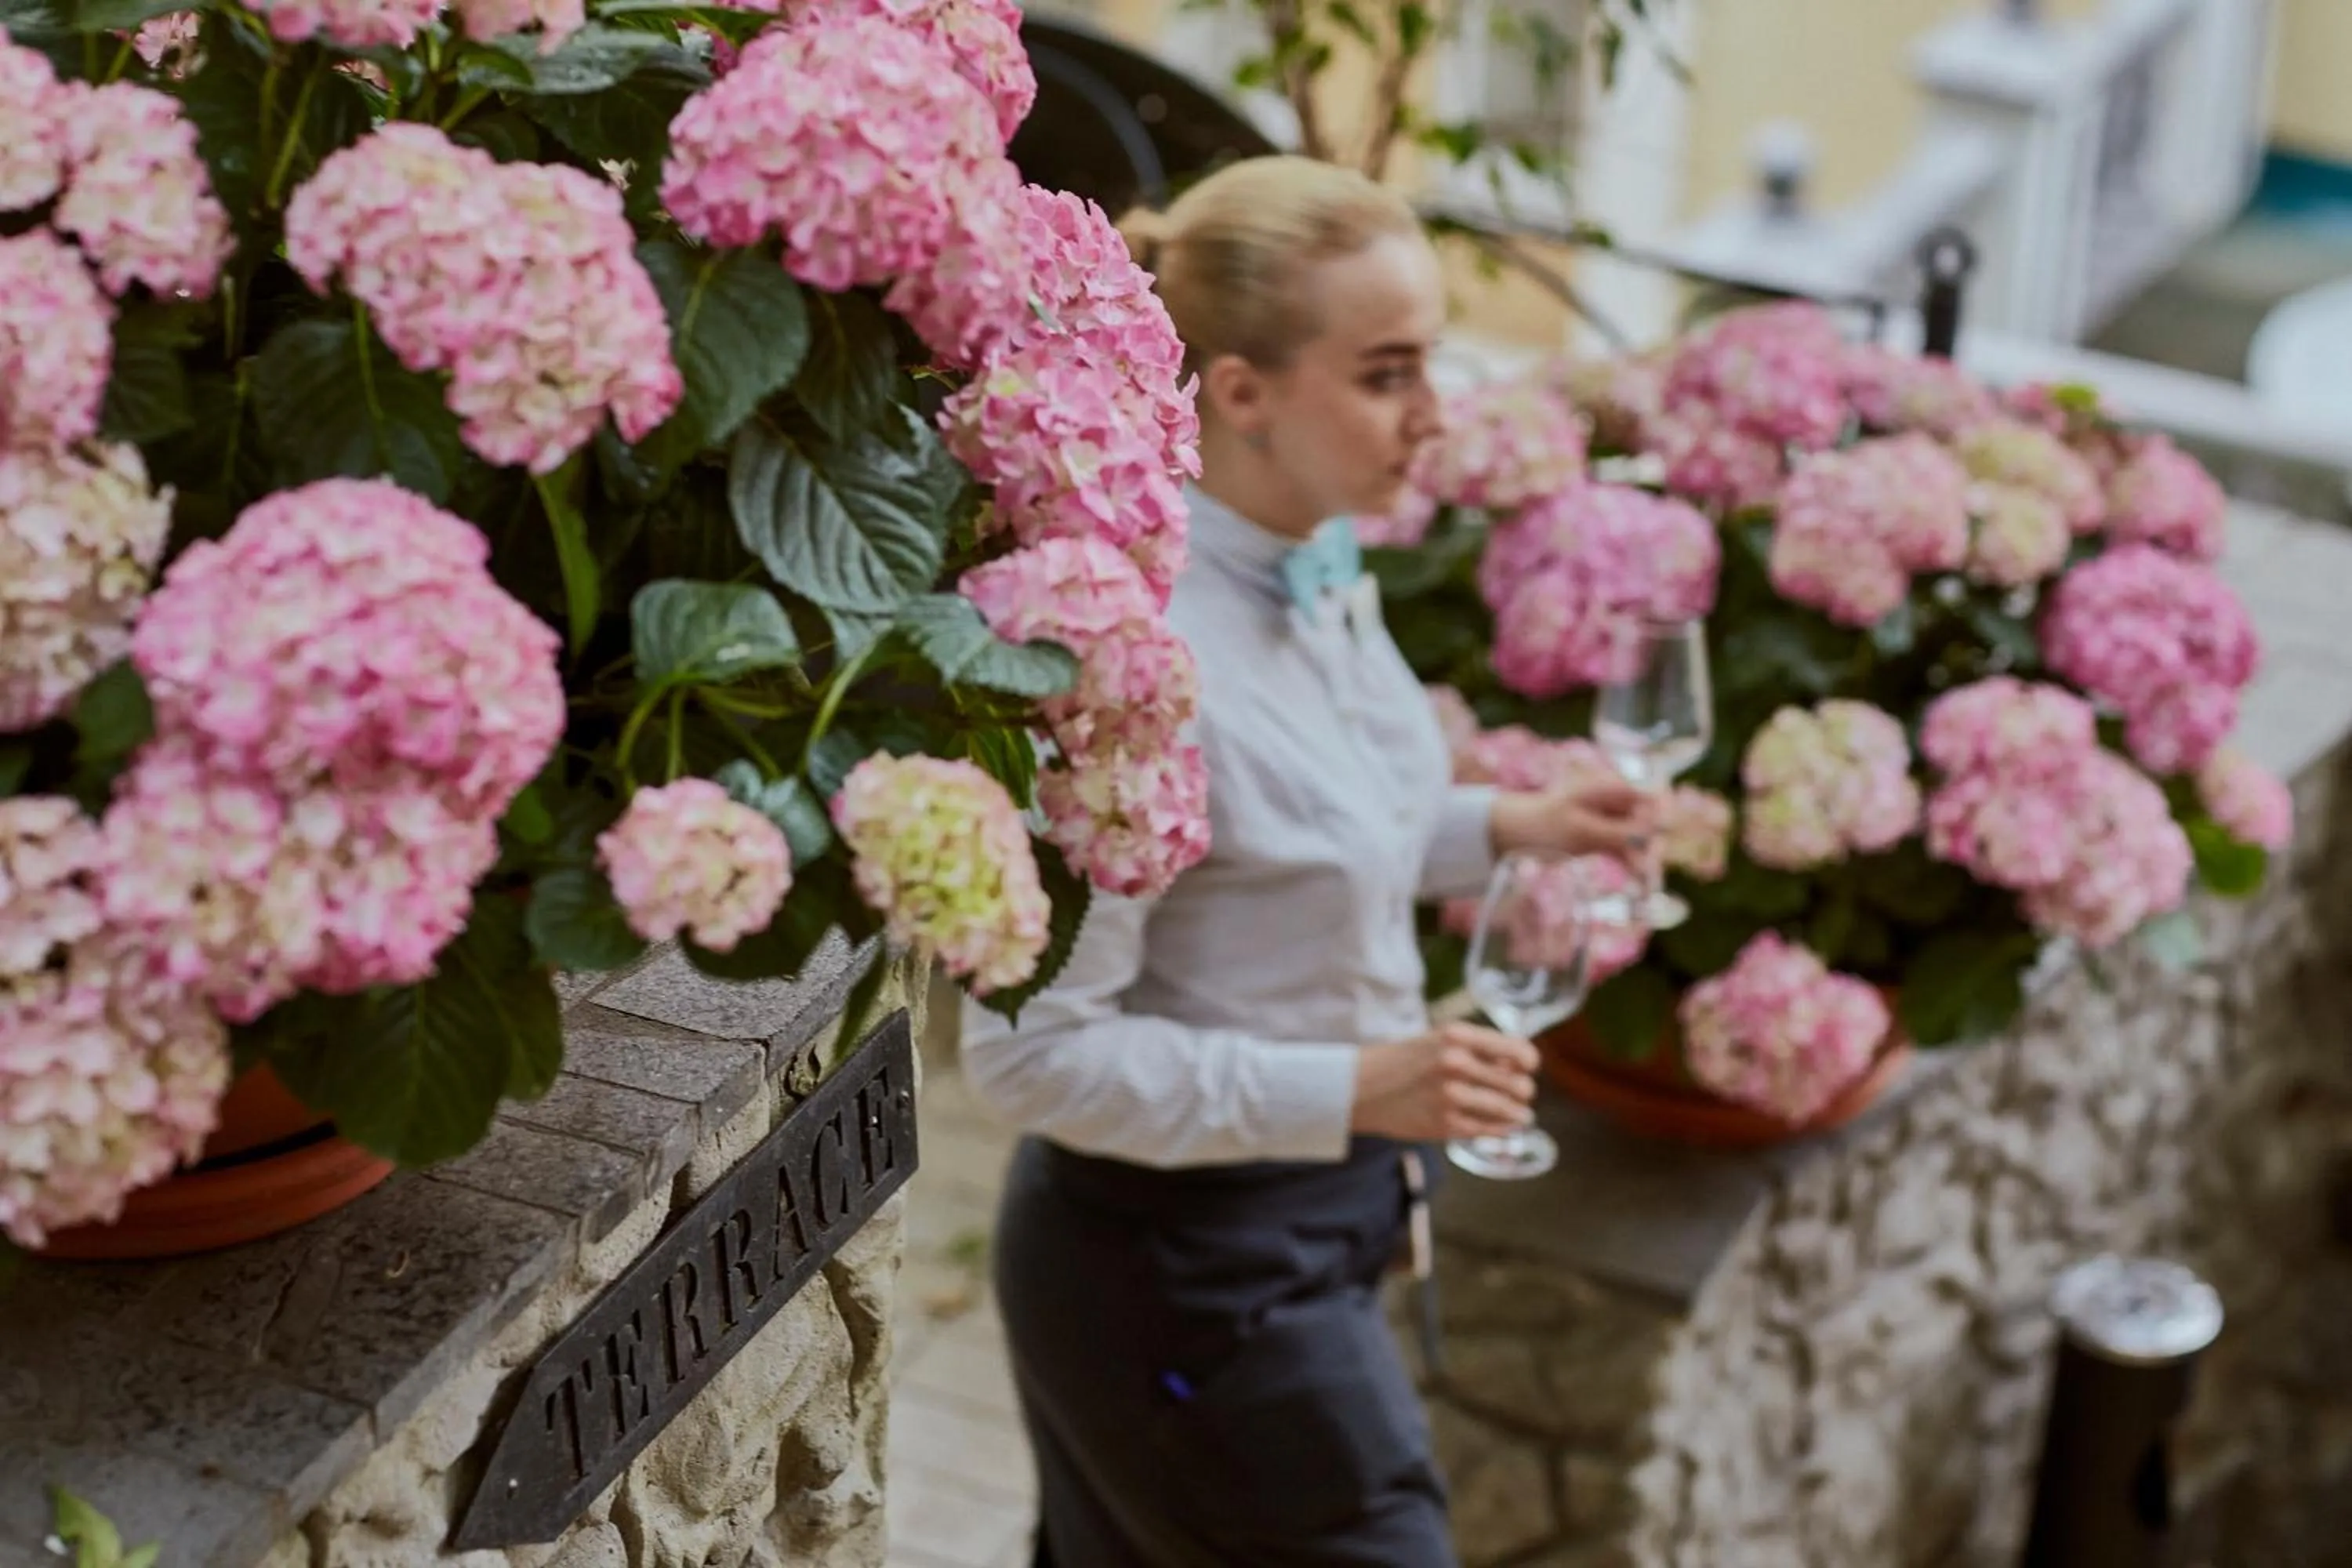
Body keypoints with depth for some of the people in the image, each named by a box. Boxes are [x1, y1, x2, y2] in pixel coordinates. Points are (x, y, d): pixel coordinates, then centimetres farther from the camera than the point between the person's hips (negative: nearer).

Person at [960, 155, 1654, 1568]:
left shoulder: (1320, 570, -1)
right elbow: (1033, 1050, -24)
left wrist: (1498, 829, 4)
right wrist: (1349, 1093, -28)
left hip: (1291, 1230, 8)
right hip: (1194, 1276, -8)